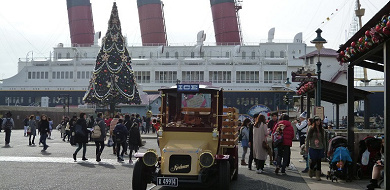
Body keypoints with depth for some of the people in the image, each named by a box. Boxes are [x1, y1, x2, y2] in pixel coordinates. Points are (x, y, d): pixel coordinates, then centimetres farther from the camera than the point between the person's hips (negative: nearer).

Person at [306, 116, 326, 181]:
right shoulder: (311, 129, -2)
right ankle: (311, 170, 26)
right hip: (313, 148, -3)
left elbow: (323, 139, 14)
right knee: (313, 161, -4)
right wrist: (307, 147, -3)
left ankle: (318, 176, 7)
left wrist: (324, 148, 11)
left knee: (319, 162, 1)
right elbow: (307, 138, 0)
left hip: (320, 148, 3)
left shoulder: (322, 130, 8)